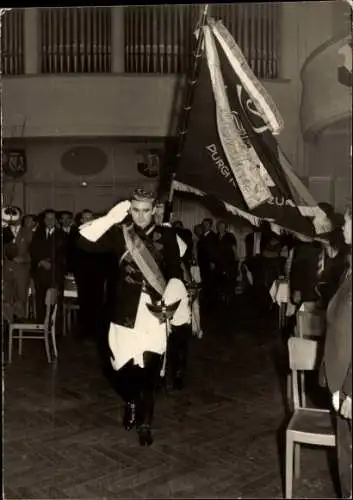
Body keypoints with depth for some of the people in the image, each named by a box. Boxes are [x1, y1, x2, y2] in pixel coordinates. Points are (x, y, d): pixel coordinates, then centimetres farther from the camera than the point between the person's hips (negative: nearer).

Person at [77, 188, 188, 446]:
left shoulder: (166, 235, 5)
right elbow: (85, 241, -6)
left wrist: (173, 294, -15)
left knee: (150, 370, -4)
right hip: (126, 311, 1)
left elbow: (175, 271, 0)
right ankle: (131, 403, 39)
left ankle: (145, 422, 14)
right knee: (125, 367, 8)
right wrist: (110, 218, -10)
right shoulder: (119, 233, 5)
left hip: (155, 311, -1)